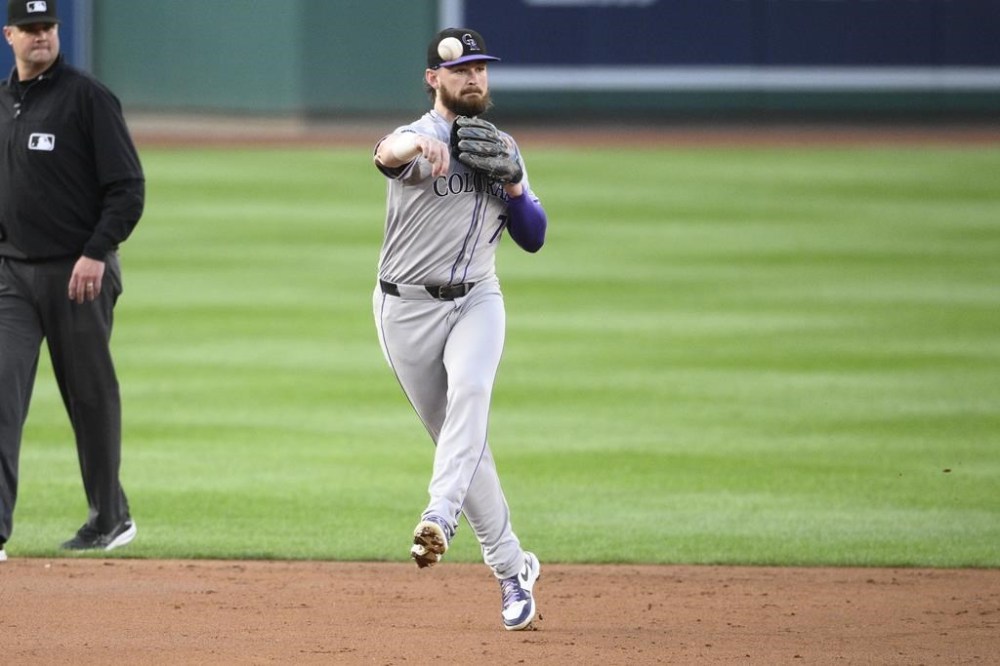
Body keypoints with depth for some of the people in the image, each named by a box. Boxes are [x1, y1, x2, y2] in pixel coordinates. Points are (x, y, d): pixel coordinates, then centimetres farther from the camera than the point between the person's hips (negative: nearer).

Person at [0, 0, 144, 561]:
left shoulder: (88, 98, -7)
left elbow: (128, 188, -10)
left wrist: (96, 253, -19)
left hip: (79, 273, -5)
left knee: (91, 395, 6)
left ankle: (111, 517, 22)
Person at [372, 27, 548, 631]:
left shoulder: (502, 146, 9)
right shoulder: (420, 139, -8)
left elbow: (534, 238, 11)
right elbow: (387, 154, -35)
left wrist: (512, 184, -9)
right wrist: (416, 145, -60)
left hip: (476, 300, 2)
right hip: (408, 308, -2)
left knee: (469, 393, -29)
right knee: (457, 437, 1)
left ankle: (440, 517, -42)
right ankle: (513, 568, 12)